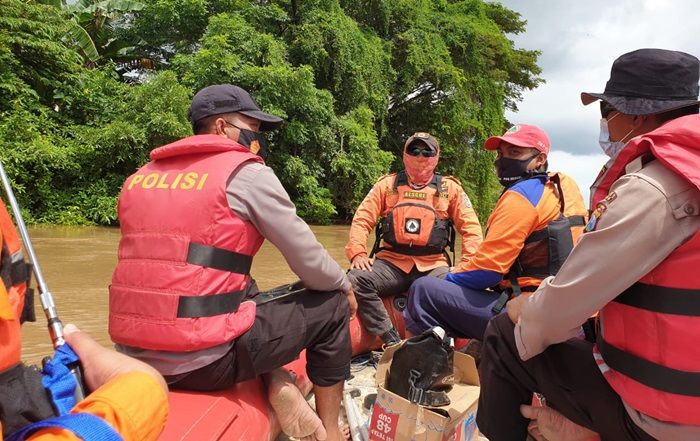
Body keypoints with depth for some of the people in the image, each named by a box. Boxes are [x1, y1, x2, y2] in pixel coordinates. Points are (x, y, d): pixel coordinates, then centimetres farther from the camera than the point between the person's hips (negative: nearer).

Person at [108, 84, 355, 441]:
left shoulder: (139, 178, 13)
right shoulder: (246, 173, -4)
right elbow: (310, 264, -3)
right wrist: (345, 286, 18)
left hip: (134, 355, 7)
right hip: (205, 358, -7)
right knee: (331, 307, 13)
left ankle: (277, 385, 13)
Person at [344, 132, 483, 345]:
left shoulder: (450, 188, 12)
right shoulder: (387, 184, 13)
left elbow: (471, 227, 7)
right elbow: (362, 219, 9)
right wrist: (358, 253, -9)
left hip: (433, 265, -1)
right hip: (391, 262, 1)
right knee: (356, 280, -26)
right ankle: (391, 341, -18)